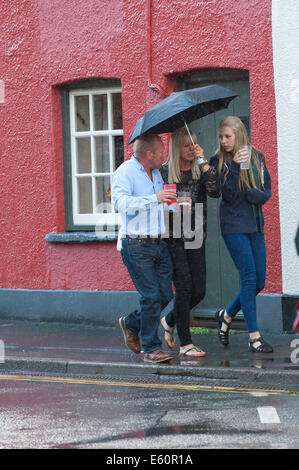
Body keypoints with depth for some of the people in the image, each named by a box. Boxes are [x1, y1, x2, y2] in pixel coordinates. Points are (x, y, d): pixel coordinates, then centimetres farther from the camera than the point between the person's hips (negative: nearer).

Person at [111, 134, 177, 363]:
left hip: (160, 245, 8)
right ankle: (151, 347, 0)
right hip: (137, 246, -8)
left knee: (166, 295, 5)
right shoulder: (125, 172, -8)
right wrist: (154, 199, -30)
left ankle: (131, 324, 28)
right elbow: (121, 202, -25)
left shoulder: (157, 174, 17)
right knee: (151, 296, -11)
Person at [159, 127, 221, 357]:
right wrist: (174, 205, -13)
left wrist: (203, 162, -14)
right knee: (184, 288, -8)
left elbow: (215, 191, -12)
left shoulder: (200, 170, 6)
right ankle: (185, 343, -1)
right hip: (173, 237, -3)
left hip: (196, 237, 4)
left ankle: (169, 320, 30)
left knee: (199, 291, 2)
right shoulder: (164, 172, -1)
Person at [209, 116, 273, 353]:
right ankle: (254, 336, -7)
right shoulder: (219, 161, -1)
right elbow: (228, 194, -13)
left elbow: (266, 192, 5)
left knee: (259, 282, 4)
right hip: (234, 226, -5)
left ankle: (227, 315, 26)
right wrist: (235, 167, -22)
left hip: (255, 226, 5)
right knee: (249, 277, -11)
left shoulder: (257, 158, 9)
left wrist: (247, 194, -13)